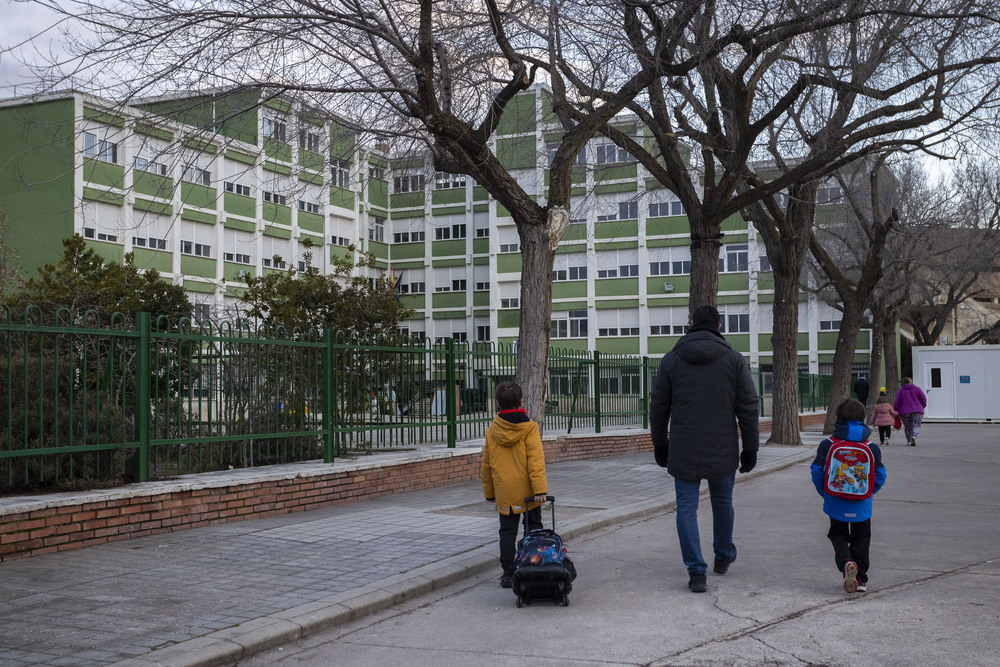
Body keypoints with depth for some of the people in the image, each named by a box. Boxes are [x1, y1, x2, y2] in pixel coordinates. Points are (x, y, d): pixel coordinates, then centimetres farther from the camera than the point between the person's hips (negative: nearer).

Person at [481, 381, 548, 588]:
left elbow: (487, 465, 11)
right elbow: (536, 461, -15)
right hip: (527, 492, -2)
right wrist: (540, 489, -17)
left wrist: (489, 492, 21)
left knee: (507, 532, 9)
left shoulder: (491, 431, 3)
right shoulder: (529, 428, -8)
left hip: (504, 493, 2)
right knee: (533, 529, 13)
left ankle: (508, 574, 6)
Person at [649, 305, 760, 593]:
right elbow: (748, 407, -2)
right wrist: (750, 448, 5)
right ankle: (723, 557, 37)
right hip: (723, 451, 1)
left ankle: (697, 572, -3)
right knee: (723, 503, 20)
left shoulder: (672, 359, 1)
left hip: (684, 451, -1)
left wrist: (660, 445, 15)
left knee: (687, 508, 3)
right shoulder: (733, 359, -1)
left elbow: (658, 408, 5)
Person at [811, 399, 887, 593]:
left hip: (836, 504, -1)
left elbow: (817, 471, -6)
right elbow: (880, 475, -1)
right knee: (861, 539, 15)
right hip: (861, 505, 1)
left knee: (838, 536, 14)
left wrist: (825, 493, 10)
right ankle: (860, 579, 14)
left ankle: (846, 562, -14)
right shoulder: (872, 448, -4)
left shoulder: (827, 445, -7)